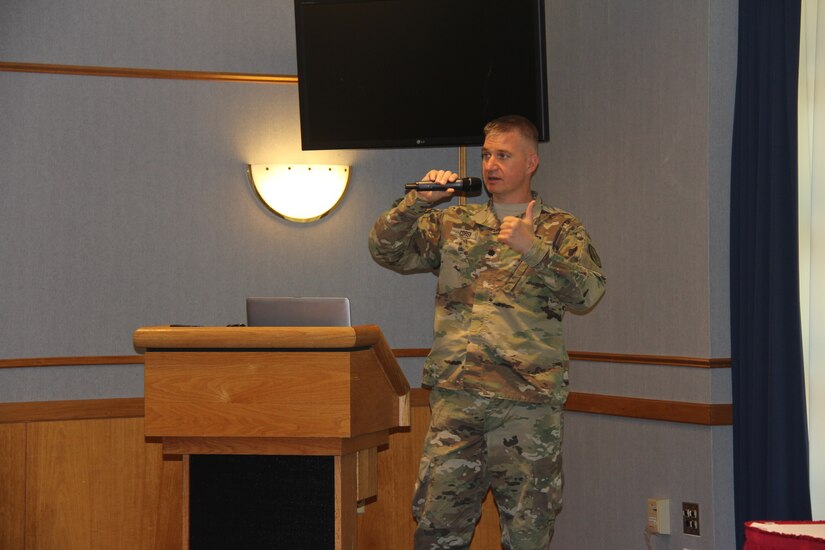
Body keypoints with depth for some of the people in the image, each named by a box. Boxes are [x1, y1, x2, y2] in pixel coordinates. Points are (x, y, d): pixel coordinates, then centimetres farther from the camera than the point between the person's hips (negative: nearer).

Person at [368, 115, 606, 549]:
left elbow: (588, 293, -4)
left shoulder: (560, 230, 11)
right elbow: (385, 250, 11)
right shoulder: (453, 224, 18)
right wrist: (418, 202, -3)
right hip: (456, 397, 2)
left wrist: (533, 248, -15)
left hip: (529, 403, -2)